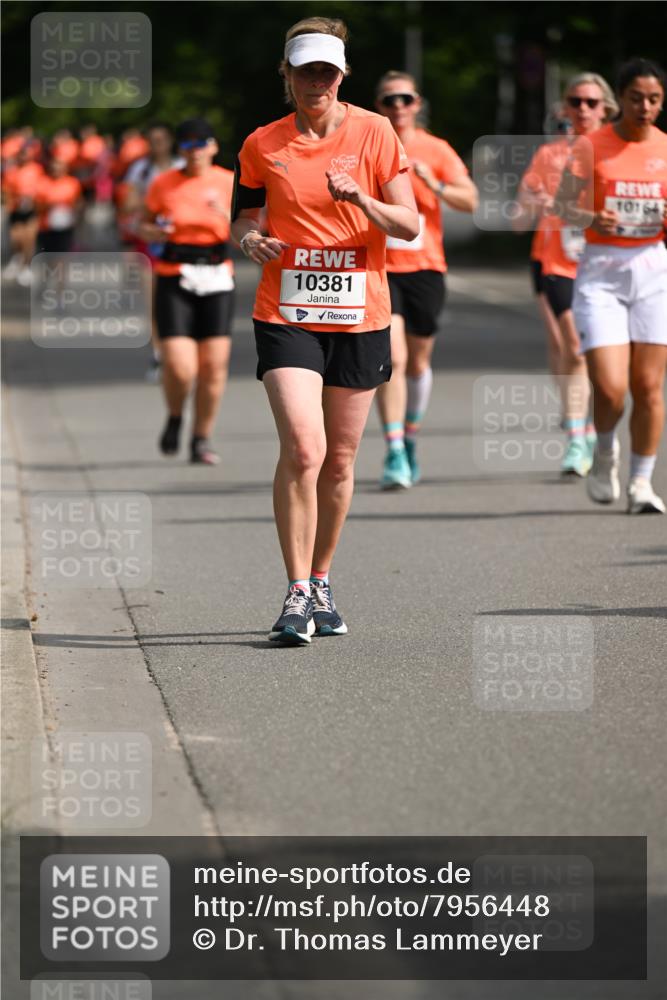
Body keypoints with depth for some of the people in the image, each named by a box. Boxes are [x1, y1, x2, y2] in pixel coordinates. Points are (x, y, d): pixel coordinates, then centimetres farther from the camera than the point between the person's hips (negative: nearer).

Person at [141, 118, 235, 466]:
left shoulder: (228, 183, 4)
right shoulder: (163, 184, 3)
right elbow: (143, 225, 13)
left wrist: (226, 215, -17)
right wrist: (152, 232, -9)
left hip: (216, 280, 1)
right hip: (174, 280, -1)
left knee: (213, 365, -1)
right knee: (179, 368, -13)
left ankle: (202, 440, 15)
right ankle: (174, 419, 19)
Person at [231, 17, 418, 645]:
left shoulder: (374, 133, 1)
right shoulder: (262, 145, 3)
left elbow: (409, 225, -2)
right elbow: (242, 220, 12)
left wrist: (361, 200, -21)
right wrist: (250, 240, -12)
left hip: (359, 316, 1)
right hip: (285, 315, -1)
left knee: (339, 460, 9)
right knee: (302, 451, -18)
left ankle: (321, 584, 27)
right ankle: (297, 594, -12)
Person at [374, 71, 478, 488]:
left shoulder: (436, 150, 4)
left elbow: (470, 200, -3)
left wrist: (435, 185, -18)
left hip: (425, 267, 2)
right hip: (380, 269, -2)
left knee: (418, 362, 11)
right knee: (392, 359, -16)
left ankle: (410, 442, 34)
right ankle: (394, 455, -18)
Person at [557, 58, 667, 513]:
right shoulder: (591, 146, -4)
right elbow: (565, 205, -6)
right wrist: (592, 219, -26)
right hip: (600, 272, -2)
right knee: (610, 387, -11)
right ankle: (605, 451, 20)